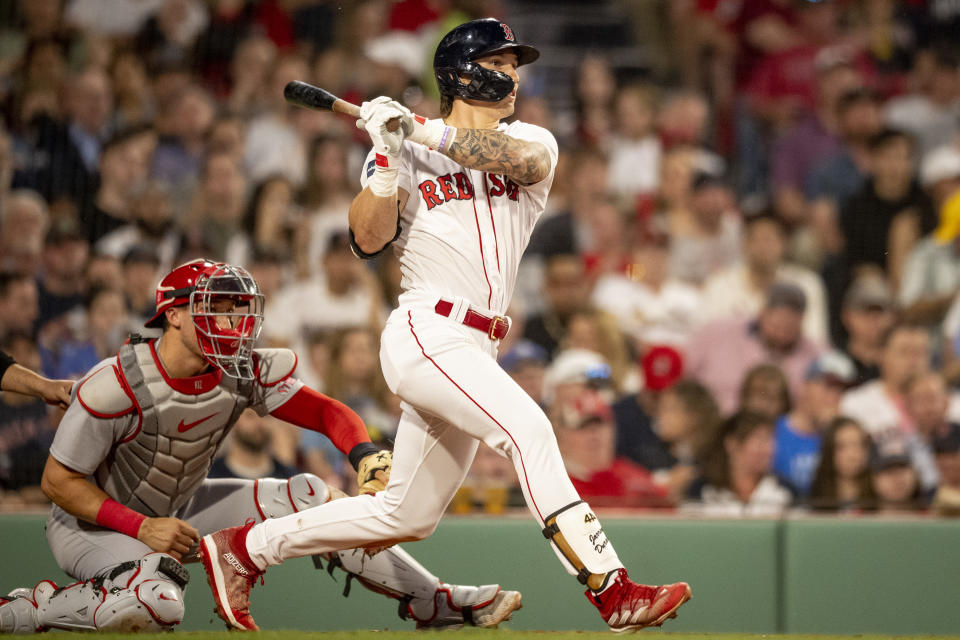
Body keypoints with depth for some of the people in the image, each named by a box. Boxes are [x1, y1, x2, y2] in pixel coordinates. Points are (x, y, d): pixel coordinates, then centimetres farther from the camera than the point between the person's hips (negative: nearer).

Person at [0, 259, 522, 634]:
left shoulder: (243, 373, -11)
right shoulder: (116, 386, -28)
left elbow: (327, 413, -8)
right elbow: (59, 481, -21)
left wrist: (369, 458, -29)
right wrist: (141, 528, -30)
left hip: (180, 508, 6)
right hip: (95, 522, -6)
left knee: (305, 497, -6)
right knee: (154, 604, -38)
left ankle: (434, 602, 0)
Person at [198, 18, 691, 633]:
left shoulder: (534, 142, 12)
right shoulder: (406, 153, 5)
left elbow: (522, 158, -13)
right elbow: (369, 239, -6)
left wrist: (422, 131, -16)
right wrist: (390, 155, -16)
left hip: (474, 350, 6)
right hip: (425, 332, -6)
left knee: (408, 516, 11)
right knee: (527, 426, -27)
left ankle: (242, 548, 24)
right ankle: (613, 591, -34)